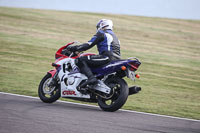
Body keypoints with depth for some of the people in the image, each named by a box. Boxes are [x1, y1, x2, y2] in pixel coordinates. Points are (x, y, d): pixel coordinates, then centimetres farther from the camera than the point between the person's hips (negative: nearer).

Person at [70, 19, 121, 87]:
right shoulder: (113, 35, 31)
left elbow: (89, 44, -5)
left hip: (107, 57, -10)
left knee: (81, 60, -15)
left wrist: (75, 48, 2)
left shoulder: (101, 33, 4)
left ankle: (91, 78, -36)